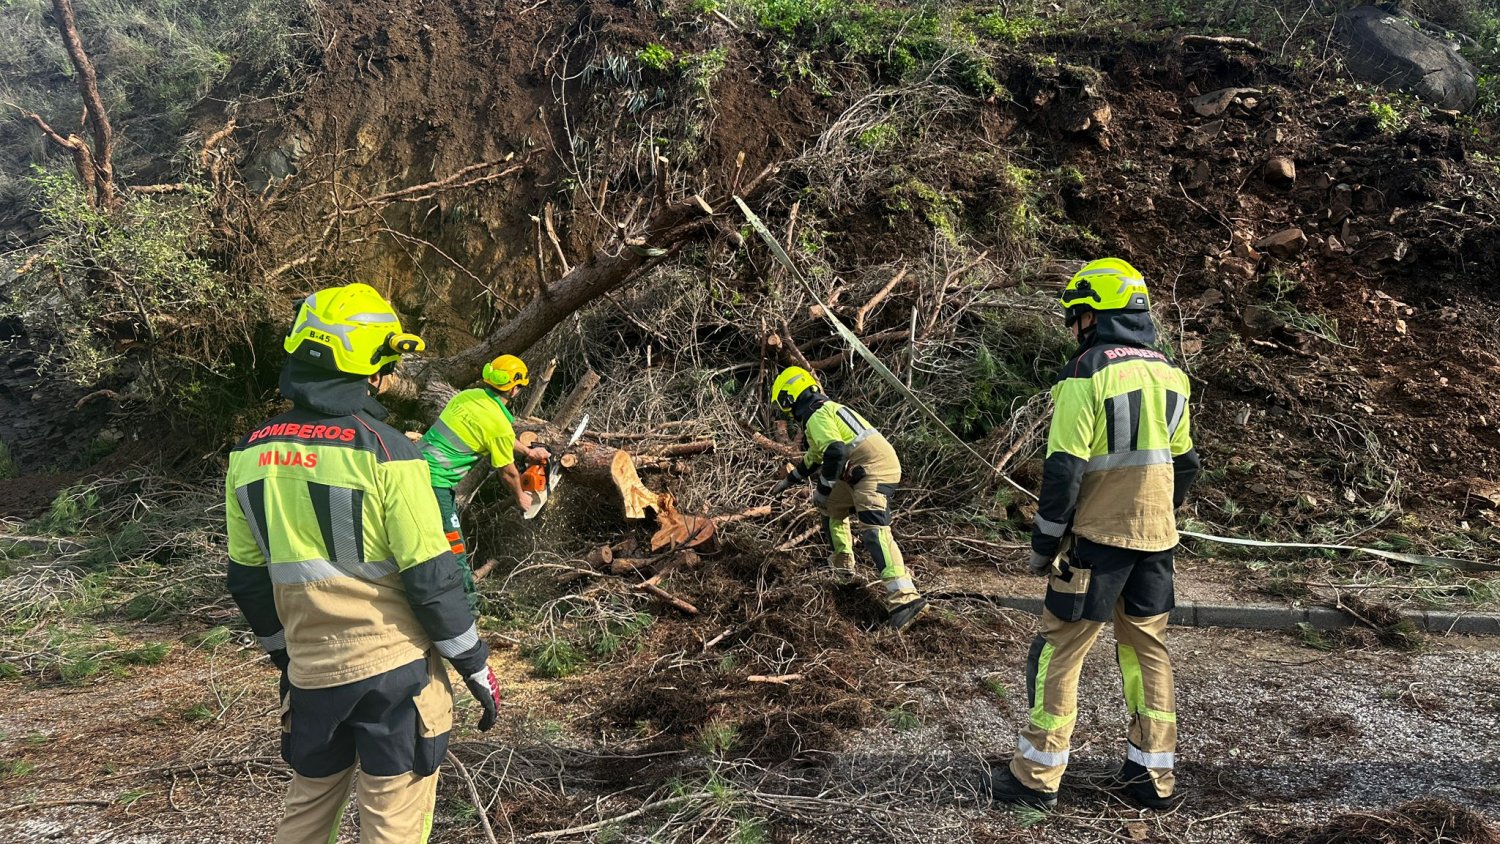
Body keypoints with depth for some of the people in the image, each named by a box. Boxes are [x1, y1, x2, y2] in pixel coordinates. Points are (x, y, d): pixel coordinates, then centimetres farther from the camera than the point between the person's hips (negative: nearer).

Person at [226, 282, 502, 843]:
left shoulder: (251, 453, 1)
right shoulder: (385, 450, -17)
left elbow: (247, 578, 8)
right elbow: (429, 576, -16)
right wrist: (475, 666, -5)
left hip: (310, 671, 5)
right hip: (395, 669, -5)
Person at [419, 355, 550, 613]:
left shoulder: (469, 395, 7)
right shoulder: (500, 424, -14)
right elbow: (507, 473, 2)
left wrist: (527, 452, 32)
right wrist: (520, 497, 20)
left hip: (417, 466, 9)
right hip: (436, 483, -9)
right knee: (454, 548, 2)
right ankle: (467, 605, 11)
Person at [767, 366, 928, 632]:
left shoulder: (816, 415, -7)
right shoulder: (826, 408, 26)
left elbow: (835, 453, -22)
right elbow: (814, 457, 40)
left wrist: (822, 491, -12)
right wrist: (788, 480, 48)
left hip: (873, 468, -10)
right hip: (865, 469, 10)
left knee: (874, 530, -23)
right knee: (832, 507, 27)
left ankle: (905, 597, -37)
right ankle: (843, 565, 35)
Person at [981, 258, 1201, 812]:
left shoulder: (1086, 376, -14)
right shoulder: (1169, 374, 8)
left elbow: (1064, 472, -16)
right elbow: (1184, 463, 14)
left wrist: (1043, 544, -8)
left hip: (1097, 538, -7)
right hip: (1155, 538, 7)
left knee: (1059, 652, 2)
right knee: (1148, 649, 15)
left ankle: (1036, 777, 8)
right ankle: (1153, 776, 22)